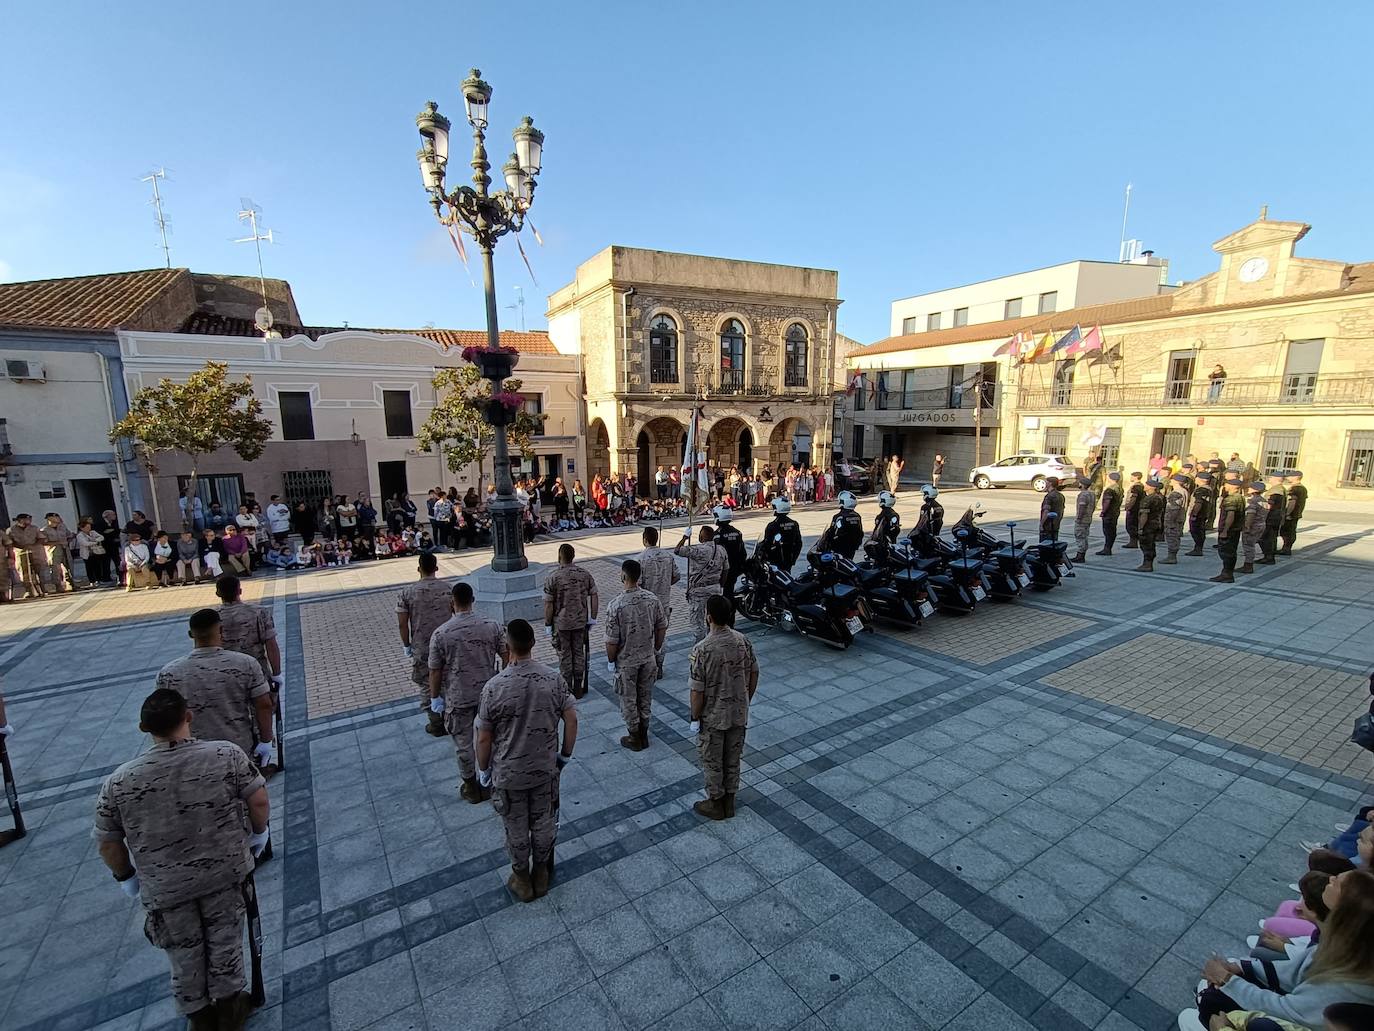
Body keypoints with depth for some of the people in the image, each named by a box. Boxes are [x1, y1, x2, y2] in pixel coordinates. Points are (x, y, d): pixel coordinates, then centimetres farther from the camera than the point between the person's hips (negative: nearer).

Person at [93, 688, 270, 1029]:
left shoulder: (117, 783, -17)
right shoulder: (226, 754, -21)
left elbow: (108, 846, -5)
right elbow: (259, 801, -16)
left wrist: (125, 876, 14)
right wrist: (258, 833, 5)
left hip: (164, 888, 1)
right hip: (225, 872, -1)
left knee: (184, 956, 25)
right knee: (225, 941, 22)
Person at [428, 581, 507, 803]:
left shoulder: (441, 634, -17)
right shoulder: (492, 626, -11)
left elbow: (435, 671, -9)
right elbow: (507, 656, -2)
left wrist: (435, 697, 6)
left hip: (458, 698, -2)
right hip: (489, 693, 2)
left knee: (463, 744, 17)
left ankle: (472, 789, 33)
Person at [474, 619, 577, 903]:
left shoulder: (495, 687, -24)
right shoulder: (553, 679, -16)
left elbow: (484, 738, -13)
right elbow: (571, 720, -8)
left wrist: (483, 770, 4)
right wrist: (566, 754, 8)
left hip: (509, 775, -2)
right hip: (546, 769, 2)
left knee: (516, 830, 21)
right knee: (543, 823, 23)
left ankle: (522, 879, 41)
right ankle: (541, 873, 44)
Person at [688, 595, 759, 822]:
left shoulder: (702, 649, -27)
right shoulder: (743, 641, -11)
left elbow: (698, 691, -20)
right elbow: (754, 675, 0)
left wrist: (695, 718, -5)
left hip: (713, 717, -5)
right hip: (739, 713, 5)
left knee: (712, 760, 17)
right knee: (733, 757, 21)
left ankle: (715, 804, 33)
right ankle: (729, 801, 38)